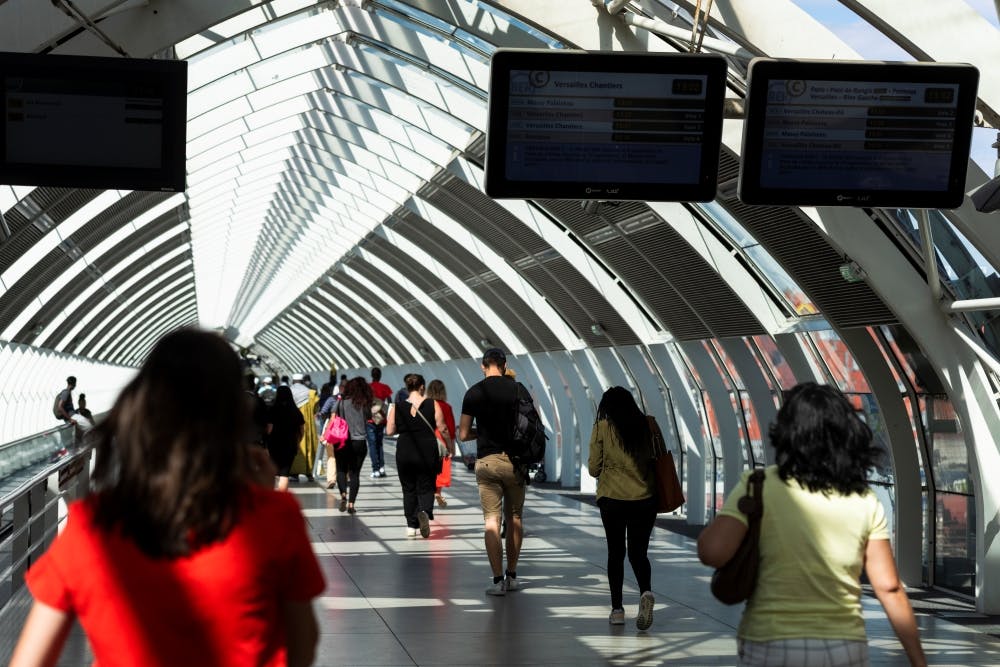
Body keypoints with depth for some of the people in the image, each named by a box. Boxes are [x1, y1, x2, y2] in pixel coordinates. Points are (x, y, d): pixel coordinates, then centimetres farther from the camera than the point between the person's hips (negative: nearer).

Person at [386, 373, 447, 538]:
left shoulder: (397, 407, -2)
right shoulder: (432, 405, -5)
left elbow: (389, 431, 0)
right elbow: (442, 428, -5)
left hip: (405, 452, 1)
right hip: (427, 452, -1)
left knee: (408, 489, 13)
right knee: (426, 487, 8)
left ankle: (411, 526, 12)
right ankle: (425, 511, -22)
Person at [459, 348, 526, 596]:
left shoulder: (474, 392, -3)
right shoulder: (517, 389, -1)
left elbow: (463, 434, -1)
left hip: (487, 461, -1)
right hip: (515, 461, 1)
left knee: (491, 521, 0)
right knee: (514, 518, 14)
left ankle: (498, 580, -5)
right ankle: (512, 576, 19)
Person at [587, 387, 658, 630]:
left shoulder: (602, 428, -4)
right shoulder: (646, 426, 2)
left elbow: (594, 469, -1)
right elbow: (654, 460, 9)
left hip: (613, 500, -2)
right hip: (645, 500, 2)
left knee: (616, 554, 11)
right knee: (638, 553, 10)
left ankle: (617, 609, 12)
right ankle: (646, 591, -18)